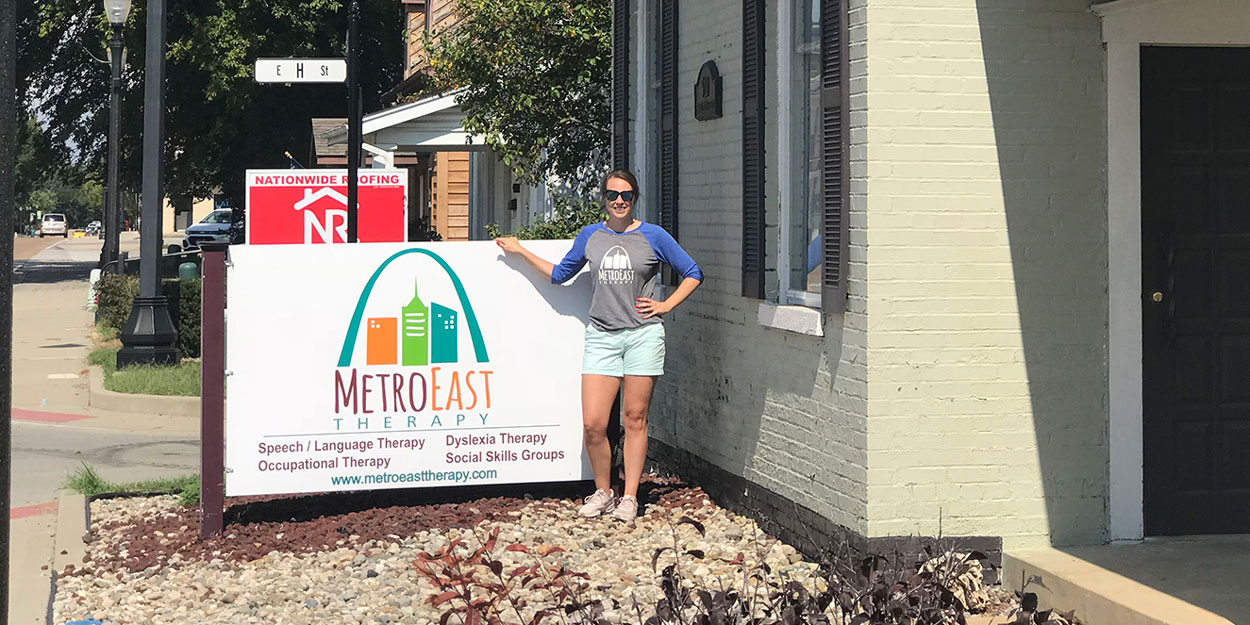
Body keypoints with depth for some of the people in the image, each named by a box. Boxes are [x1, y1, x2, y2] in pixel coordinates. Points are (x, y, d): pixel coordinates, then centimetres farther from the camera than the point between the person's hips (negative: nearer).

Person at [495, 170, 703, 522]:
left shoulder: (653, 236, 3)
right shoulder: (590, 236, 11)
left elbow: (692, 273, 10)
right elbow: (561, 274, 25)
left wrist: (666, 305, 2)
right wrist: (520, 252, 24)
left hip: (643, 335, -2)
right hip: (602, 335, 2)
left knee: (634, 418, 2)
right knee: (592, 424, -6)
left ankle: (629, 497, 12)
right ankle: (603, 493, 13)